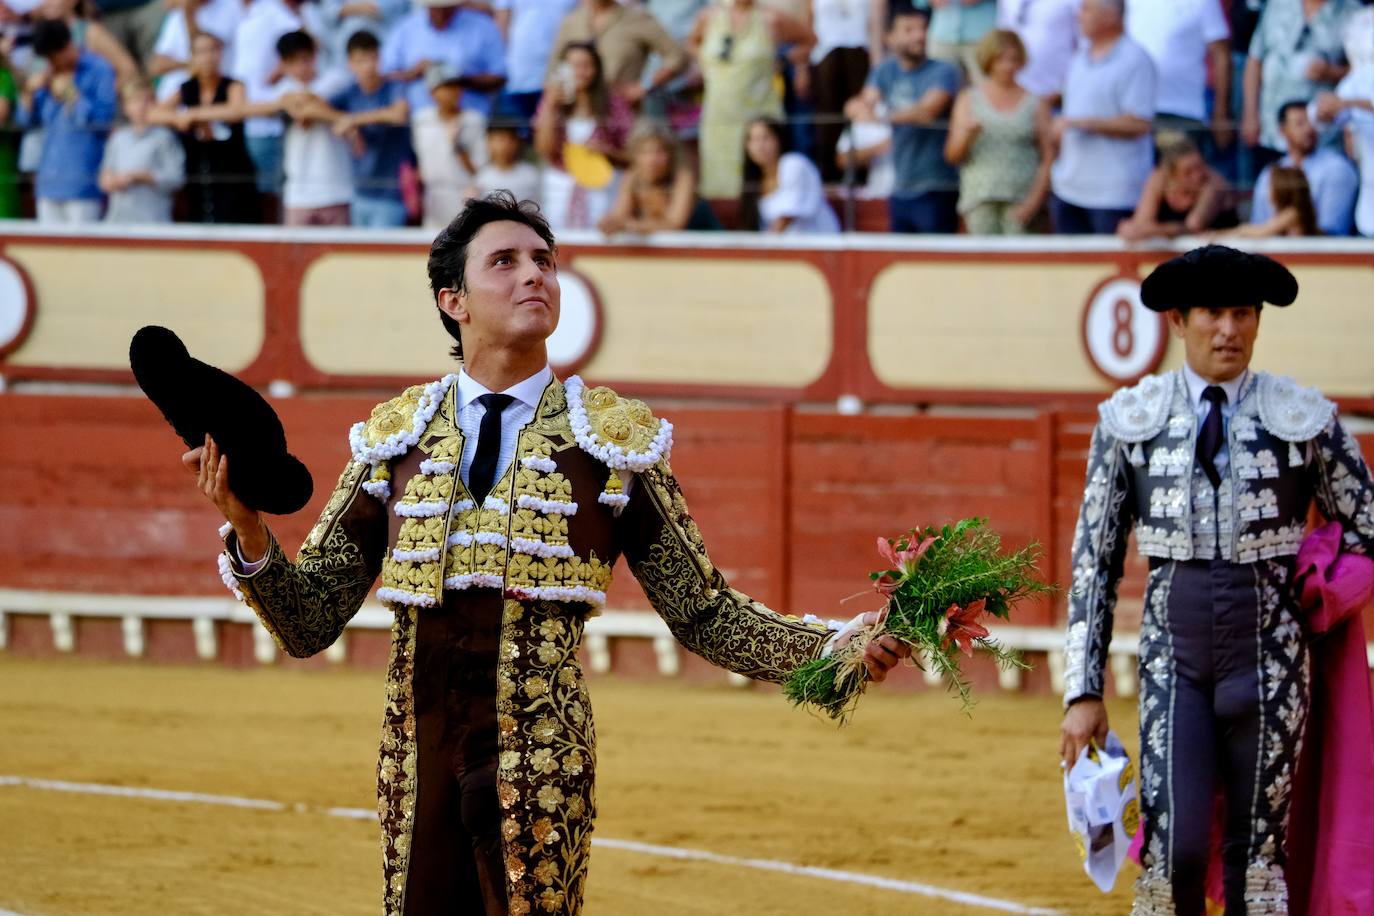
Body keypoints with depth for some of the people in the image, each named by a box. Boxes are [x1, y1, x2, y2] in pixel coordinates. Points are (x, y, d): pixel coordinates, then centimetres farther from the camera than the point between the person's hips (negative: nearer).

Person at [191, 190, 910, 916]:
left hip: (542, 770, -2)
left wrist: (836, 648, -11)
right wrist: (247, 528, -12)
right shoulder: (394, 439, 8)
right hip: (415, 768, 2)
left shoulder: (615, 439, 3)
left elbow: (703, 613, 3)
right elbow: (309, 622, 6)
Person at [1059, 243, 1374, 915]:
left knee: (1258, 858, 1)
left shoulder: (1304, 418, 2)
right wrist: (1084, 692, 3)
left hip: (1269, 652, 0)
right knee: (1173, 848, -12)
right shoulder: (1132, 421, 4)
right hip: (1172, 650, 0)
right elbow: (1094, 560, 6)